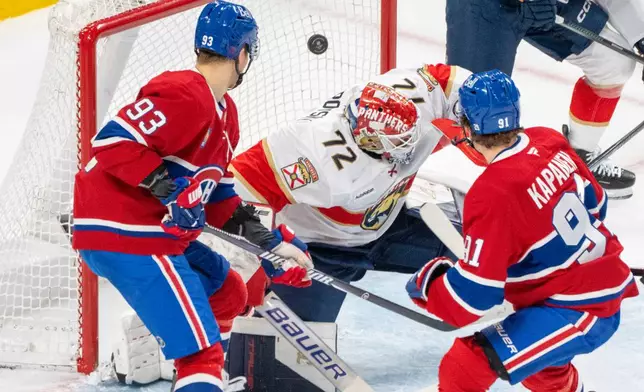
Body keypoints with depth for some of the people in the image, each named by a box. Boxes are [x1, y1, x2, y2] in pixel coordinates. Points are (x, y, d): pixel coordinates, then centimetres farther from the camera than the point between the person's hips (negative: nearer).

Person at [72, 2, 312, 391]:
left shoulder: (223, 112, 16)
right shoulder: (185, 95, -17)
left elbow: (218, 197, 20)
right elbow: (113, 141, -24)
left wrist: (269, 242, 14)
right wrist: (169, 188, -26)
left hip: (161, 232, 11)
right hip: (123, 235, -11)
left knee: (227, 291, 27)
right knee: (201, 349, -14)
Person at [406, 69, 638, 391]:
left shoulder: (493, 195, -26)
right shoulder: (550, 143, -4)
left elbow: (473, 299, -25)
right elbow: (594, 204, 14)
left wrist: (426, 284, -6)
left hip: (578, 314, -9)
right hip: (605, 285, 9)